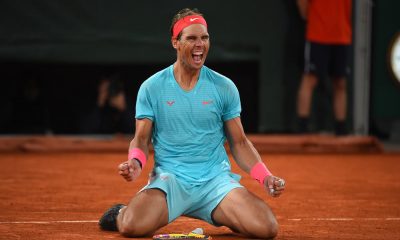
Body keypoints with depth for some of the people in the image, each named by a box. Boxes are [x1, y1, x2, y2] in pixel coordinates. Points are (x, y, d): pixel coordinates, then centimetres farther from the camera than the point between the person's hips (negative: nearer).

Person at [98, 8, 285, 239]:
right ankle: (121, 213, 11)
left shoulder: (225, 87, 4)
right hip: (169, 178, -1)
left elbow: (239, 142, 9)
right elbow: (141, 139, 5)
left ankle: (225, 216, 14)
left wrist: (266, 177, -5)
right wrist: (135, 163, -18)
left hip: (216, 178, 1)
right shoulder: (152, 87, 2)